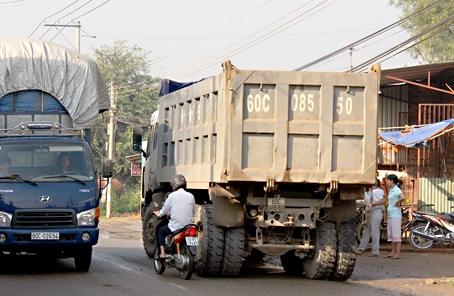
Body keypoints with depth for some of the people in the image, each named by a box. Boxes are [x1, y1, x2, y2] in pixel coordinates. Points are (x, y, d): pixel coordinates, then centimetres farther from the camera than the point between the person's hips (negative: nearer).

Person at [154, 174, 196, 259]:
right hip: (188, 226, 4)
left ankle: (162, 253, 9)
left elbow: (164, 210, 3)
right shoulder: (190, 196, 3)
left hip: (175, 226, -4)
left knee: (160, 232, 21)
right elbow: (193, 212, 13)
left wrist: (158, 214, 25)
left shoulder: (172, 195, -6)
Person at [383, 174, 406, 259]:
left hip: (396, 215, -10)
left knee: (397, 234, -8)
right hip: (390, 214, 10)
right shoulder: (391, 190, 15)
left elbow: (403, 197, -31)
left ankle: (398, 254, -7)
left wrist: (397, 203, -18)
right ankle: (393, 252, 18)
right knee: (391, 234, 13)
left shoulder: (397, 190, -14)